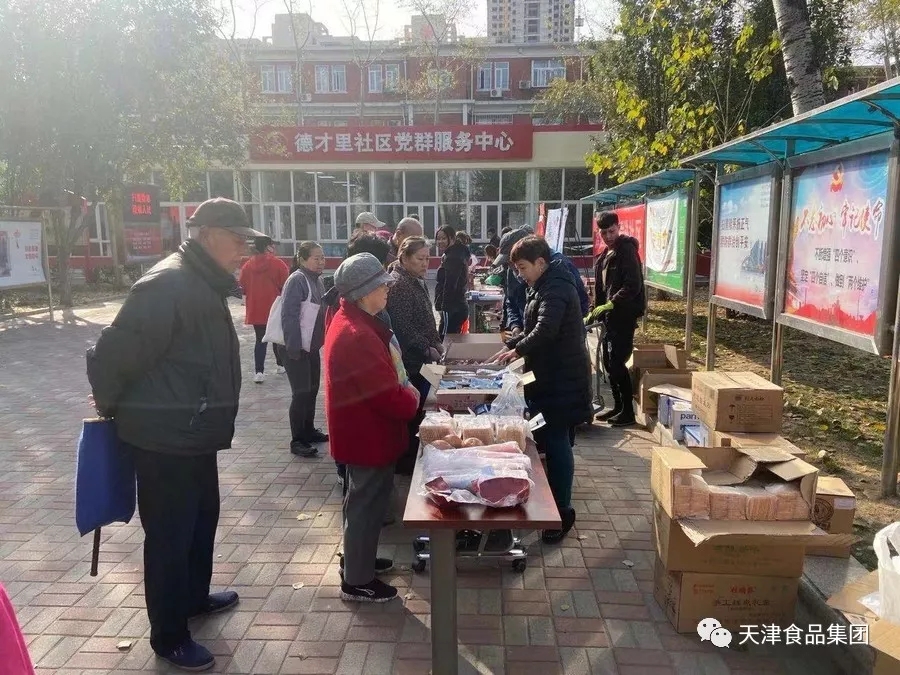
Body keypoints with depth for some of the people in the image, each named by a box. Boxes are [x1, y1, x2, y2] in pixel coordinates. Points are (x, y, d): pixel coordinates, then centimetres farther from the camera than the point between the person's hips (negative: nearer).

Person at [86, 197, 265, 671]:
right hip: (164, 438, -10)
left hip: (194, 432, 10)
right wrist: (111, 407, -4)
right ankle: (169, 637, 20)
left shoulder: (204, 283, 10)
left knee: (203, 517, 22)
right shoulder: (168, 284, -22)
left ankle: (194, 597, 43)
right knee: (169, 533, 4)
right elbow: (114, 353, -21)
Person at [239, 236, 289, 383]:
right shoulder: (278, 264, -9)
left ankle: (259, 372, -3)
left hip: (256, 309, 2)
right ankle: (280, 365, 28)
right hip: (276, 309, -2)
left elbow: (243, 288, 5)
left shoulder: (247, 265, 1)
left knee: (260, 339, 7)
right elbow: (286, 287, -10)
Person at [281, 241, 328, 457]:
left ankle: (309, 431, 30)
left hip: (313, 346, 9)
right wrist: (294, 347, -23)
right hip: (297, 348, -9)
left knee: (312, 390, 16)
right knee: (301, 393, -4)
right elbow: (289, 316, -21)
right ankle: (297, 441, 5)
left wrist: (321, 339, 13)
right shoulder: (297, 280, -17)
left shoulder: (317, 280, 10)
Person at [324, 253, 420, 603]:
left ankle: (358, 559, 42)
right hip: (368, 434, -10)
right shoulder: (358, 336, -29)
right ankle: (357, 581, 21)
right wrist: (411, 400, -8)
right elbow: (388, 397, -28)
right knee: (367, 504, 5)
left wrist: (404, 389, 2)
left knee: (363, 501, 24)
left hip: (362, 429, 10)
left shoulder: (351, 322, 5)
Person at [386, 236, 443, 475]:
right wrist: (427, 349, -17)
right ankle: (406, 463, 13)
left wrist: (436, 342, 11)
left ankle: (414, 457, 28)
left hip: (420, 360, 10)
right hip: (409, 361, -9)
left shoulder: (418, 281, 15)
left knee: (418, 410, 16)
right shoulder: (398, 284, -16)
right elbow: (403, 327, -22)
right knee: (410, 413, 0)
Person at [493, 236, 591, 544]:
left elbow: (545, 330, -31)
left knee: (556, 443, -3)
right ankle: (549, 499, 30)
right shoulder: (543, 286, 15)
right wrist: (511, 345, 8)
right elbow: (533, 327, 22)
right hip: (548, 375, 10)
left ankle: (563, 511, 9)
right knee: (544, 439, 16)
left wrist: (518, 350, -18)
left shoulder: (556, 288, -18)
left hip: (561, 379, -10)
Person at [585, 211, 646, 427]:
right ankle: (618, 406, 23)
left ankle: (628, 412, 1)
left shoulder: (627, 250, -12)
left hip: (624, 315, -9)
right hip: (611, 316, 9)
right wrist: (594, 311, 16)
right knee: (609, 362, 12)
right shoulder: (605, 255, 16)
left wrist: (610, 305, -25)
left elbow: (633, 286, -21)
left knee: (617, 363, -9)